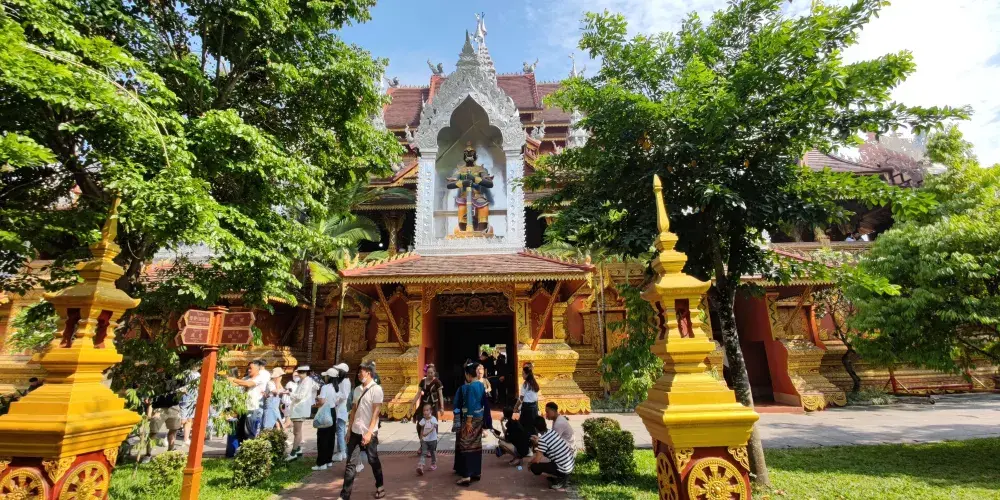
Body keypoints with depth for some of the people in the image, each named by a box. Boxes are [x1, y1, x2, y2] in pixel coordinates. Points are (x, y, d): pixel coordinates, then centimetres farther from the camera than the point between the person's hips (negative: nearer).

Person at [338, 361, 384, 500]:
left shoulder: (376, 389, -11)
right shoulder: (358, 389, 8)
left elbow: (375, 412, -15)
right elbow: (354, 410, 12)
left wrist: (369, 432, -19)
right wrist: (349, 429, 8)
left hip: (369, 433, -5)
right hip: (355, 432, 5)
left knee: (373, 461, 11)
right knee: (351, 463, 4)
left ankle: (380, 486, 33)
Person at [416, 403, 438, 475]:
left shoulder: (433, 419, -17)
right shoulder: (423, 420, -2)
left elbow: (433, 427, -32)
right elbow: (422, 429, 12)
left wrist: (427, 433, -46)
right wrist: (421, 438, 14)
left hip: (432, 439, -2)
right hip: (424, 440, 2)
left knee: (433, 453, 14)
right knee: (423, 453, -9)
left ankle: (434, 464, 33)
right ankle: (420, 467, -17)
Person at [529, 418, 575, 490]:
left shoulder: (542, 439, -19)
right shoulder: (552, 432, 3)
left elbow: (537, 460, -15)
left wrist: (530, 464, 4)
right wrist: (538, 443, 28)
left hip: (564, 469, -8)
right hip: (571, 464, 8)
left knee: (534, 467, -5)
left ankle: (560, 479, -1)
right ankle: (562, 476, 18)